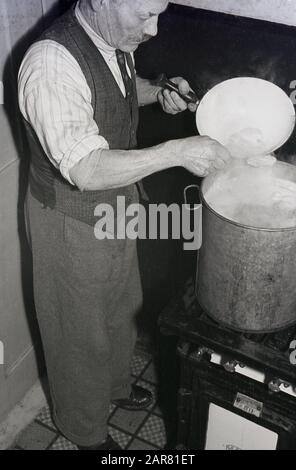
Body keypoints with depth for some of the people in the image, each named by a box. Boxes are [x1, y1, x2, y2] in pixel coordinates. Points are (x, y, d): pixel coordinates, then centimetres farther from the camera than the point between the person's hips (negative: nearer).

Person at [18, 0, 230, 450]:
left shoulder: (115, 41, -6)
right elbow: (87, 171, -38)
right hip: (72, 222, -8)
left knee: (122, 305, 27)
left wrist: (158, 92, -3)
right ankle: (87, 431, 41)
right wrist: (178, 151, -39)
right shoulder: (52, 63, -33)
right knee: (82, 329, 14)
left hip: (118, 202, 8)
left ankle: (116, 384, 57)